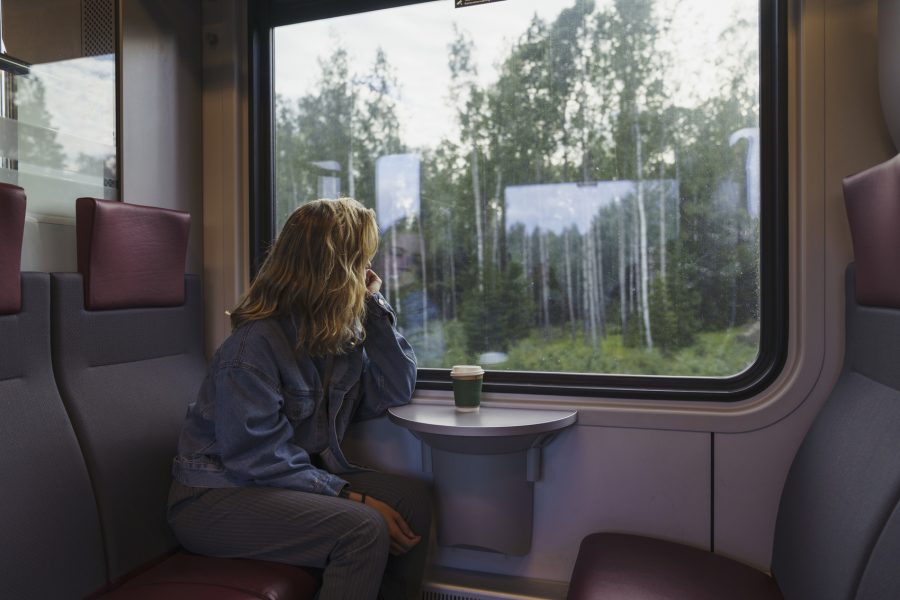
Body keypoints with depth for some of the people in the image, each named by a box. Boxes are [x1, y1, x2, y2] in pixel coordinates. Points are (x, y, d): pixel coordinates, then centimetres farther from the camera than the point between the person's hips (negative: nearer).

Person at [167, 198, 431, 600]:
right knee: (364, 528, -28)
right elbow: (260, 458, -24)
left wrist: (374, 305, -6)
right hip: (216, 497, -7)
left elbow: (396, 392, -2)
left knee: (412, 498, -9)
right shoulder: (254, 344, -22)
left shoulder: (340, 333, 1)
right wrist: (350, 495, -26)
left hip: (298, 478, 8)